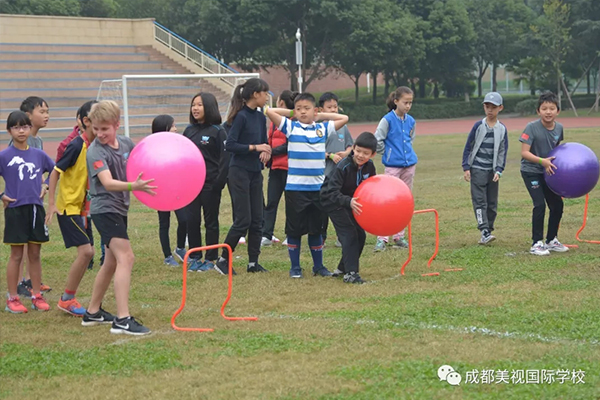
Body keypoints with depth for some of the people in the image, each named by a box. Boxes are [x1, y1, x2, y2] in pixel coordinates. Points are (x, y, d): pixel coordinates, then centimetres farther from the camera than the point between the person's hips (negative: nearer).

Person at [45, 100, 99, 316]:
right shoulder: (77, 146, -18)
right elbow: (55, 172, -14)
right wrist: (51, 203, -16)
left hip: (84, 208, 8)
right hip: (68, 207, -8)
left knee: (87, 253, 7)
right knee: (85, 251, -14)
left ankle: (69, 298, 17)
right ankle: (67, 299, -2)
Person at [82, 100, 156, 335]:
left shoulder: (126, 143, 2)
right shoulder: (96, 152, -18)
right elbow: (108, 183, -32)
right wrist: (134, 186, -48)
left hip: (119, 208, 8)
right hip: (105, 209, -8)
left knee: (112, 262, 19)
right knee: (126, 257, -20)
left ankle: (93, 312, 33)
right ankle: (122, 320, -25)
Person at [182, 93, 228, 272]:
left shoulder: (218, 131, -7)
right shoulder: (189, 130, 9)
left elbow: (224, 158, -9)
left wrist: (219, 182, -15)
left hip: (210, 184, -5)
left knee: (211, 221, 4)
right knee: (191, 220, 4)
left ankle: (210, 259, 12)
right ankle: (195, 257, 15)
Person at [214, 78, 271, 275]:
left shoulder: (260, 117, 9)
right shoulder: (241, 116, -13)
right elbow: (230, 145, -19)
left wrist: (265, 152, -7)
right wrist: (255, 147, -21)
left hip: (255, 173, 8)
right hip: (239, 172, -8)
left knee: (257, 220, 7)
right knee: (243, 220, -7)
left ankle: (253, 262, 14)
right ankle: (223, 260, 5)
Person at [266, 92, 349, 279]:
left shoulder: (323, 128, 8)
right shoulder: (290, 127, 1)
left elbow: (344, 118, 13)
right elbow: (270, 111, -6)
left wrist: (320, 115, 10)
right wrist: (291, 113, 5)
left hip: (318, 187, 2)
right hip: (295, 188, -2)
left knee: (316, 228, 11)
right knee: (294, 229, 3)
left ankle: (318, 266, 21)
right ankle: (295, 267, 12)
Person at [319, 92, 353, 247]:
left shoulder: (343, 126, 9)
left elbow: (350, 145, 16)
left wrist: (346, 153, -5)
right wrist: (330, 156, -16)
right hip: (324, 173, -4)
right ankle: (321, 237, 12)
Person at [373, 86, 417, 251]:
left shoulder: (411, 121, 7)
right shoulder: (388, 120, -9)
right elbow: (377, 140, -9)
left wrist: (407, 153, 14)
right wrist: (387, 154, 0)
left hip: (409, 164, 5)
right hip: (393, 166, -5)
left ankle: (399, 237, 17)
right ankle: (382, 239, -4)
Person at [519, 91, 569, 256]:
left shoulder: (559, 128, -4)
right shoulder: (532, 127, -21)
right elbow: (524, 152, -23)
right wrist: (542, 161, -34)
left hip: (548, 172, 6)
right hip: (531, 171, -6)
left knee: (557, 204, 8)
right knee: (540, 204, -16)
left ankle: (551, 240, 26)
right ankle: (537, 243, -6)